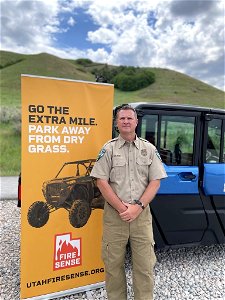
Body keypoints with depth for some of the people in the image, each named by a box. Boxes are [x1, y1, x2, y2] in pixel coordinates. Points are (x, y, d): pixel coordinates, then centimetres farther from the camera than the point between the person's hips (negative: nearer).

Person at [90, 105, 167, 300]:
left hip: (142, 214, 1)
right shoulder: (108, 149, 1)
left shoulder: (149, 149, 5)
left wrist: (138, 207, -9)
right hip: (114, 214, 0)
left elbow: (155, 182, 1)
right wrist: (121, 208, -10)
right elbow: (101, 182, -4)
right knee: (113, 263, 12)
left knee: (145, 265, 8)